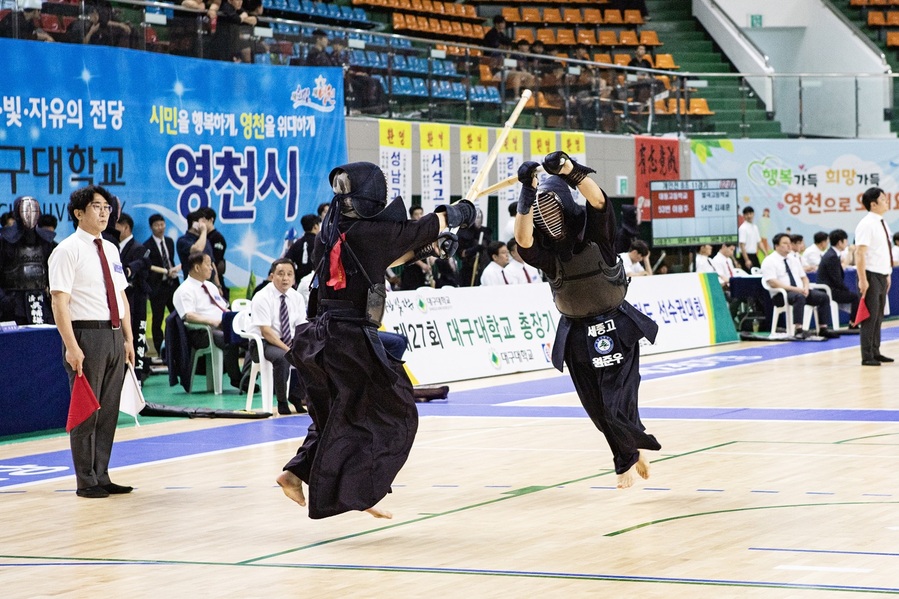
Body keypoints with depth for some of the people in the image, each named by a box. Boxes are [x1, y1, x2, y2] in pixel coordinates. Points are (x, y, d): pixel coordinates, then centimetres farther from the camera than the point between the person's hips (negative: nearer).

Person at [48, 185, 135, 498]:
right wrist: (71, 347, -20)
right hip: (87, 334, -7)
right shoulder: (67, 250, -9)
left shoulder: (110, 249, 14)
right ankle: (86, 482, 6)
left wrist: (128, 338, 12)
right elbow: (59, 302, -14)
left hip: (114, 336, 7)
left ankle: (101, 476, 19)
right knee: (86, 411, -2)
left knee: (109, 411, 11)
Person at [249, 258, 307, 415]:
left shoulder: (297, 298, 4)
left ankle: (296, 396, -2)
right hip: (262, 343, -6)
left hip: (289, 342, 6)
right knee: (282, 357, -36)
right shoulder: (262, 297, -14)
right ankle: (282, 401, -18)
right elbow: (266, 331, -20)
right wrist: (287, 349, -28)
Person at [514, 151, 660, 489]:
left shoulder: (594, 232, -15)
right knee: (598, 409, 9)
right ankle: (631, 453, 36)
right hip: (576, 333, 3)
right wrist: (527, 192, -44)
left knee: (617, 403, -10)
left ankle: (629, 455, 21)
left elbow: (598, 200, -35)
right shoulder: (545, 249, -10)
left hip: (615, 328, -3)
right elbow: (522, 239, -33)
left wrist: (569, 170, -52)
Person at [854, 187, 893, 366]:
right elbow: (860, 253, -20)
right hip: (871, 276, -9)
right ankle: (867, 357, -3)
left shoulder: (882, 224, 13)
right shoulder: (867, 225, -15)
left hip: (882, 276, 9)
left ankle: (875, 352, 21)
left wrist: (888, 275, 19)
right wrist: (863, 280, -22)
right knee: (870, 316, -6)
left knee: (878, 317, 13)